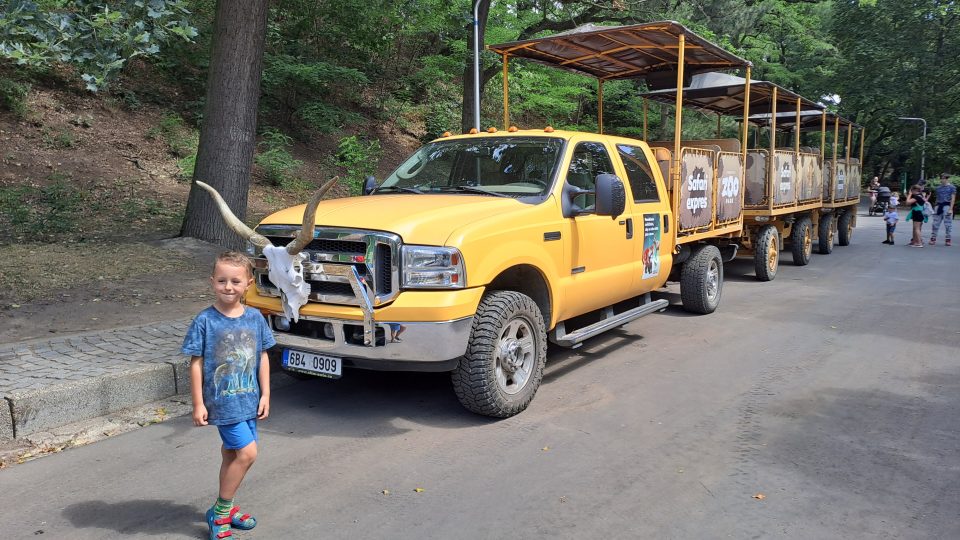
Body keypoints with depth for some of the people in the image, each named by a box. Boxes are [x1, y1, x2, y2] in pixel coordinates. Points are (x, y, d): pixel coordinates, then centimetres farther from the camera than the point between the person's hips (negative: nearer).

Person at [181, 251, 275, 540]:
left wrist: (265, 394, 5)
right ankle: (219, 514, 7)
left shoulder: (255, 318, 0)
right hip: (222, 401, -5)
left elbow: (262, 357, 7)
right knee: (247, 452, -11)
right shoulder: (205, 321, -11)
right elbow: (196, 363, -8)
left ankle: (225, 508, 36)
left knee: (231, 453, 18)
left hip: (249, 399, 5)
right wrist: (198, 404, -8)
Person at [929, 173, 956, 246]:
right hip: (939, 206, 5)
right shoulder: (938, 188, 12)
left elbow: (953, 199, -6)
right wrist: (936, 207, 14)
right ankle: (933, 238, 8)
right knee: (936, 223, 4)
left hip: (947, 206, -5)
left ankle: (947, 240, 6)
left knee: (947, 224, -1)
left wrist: (951, 209, -14)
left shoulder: (952, 187, -2)